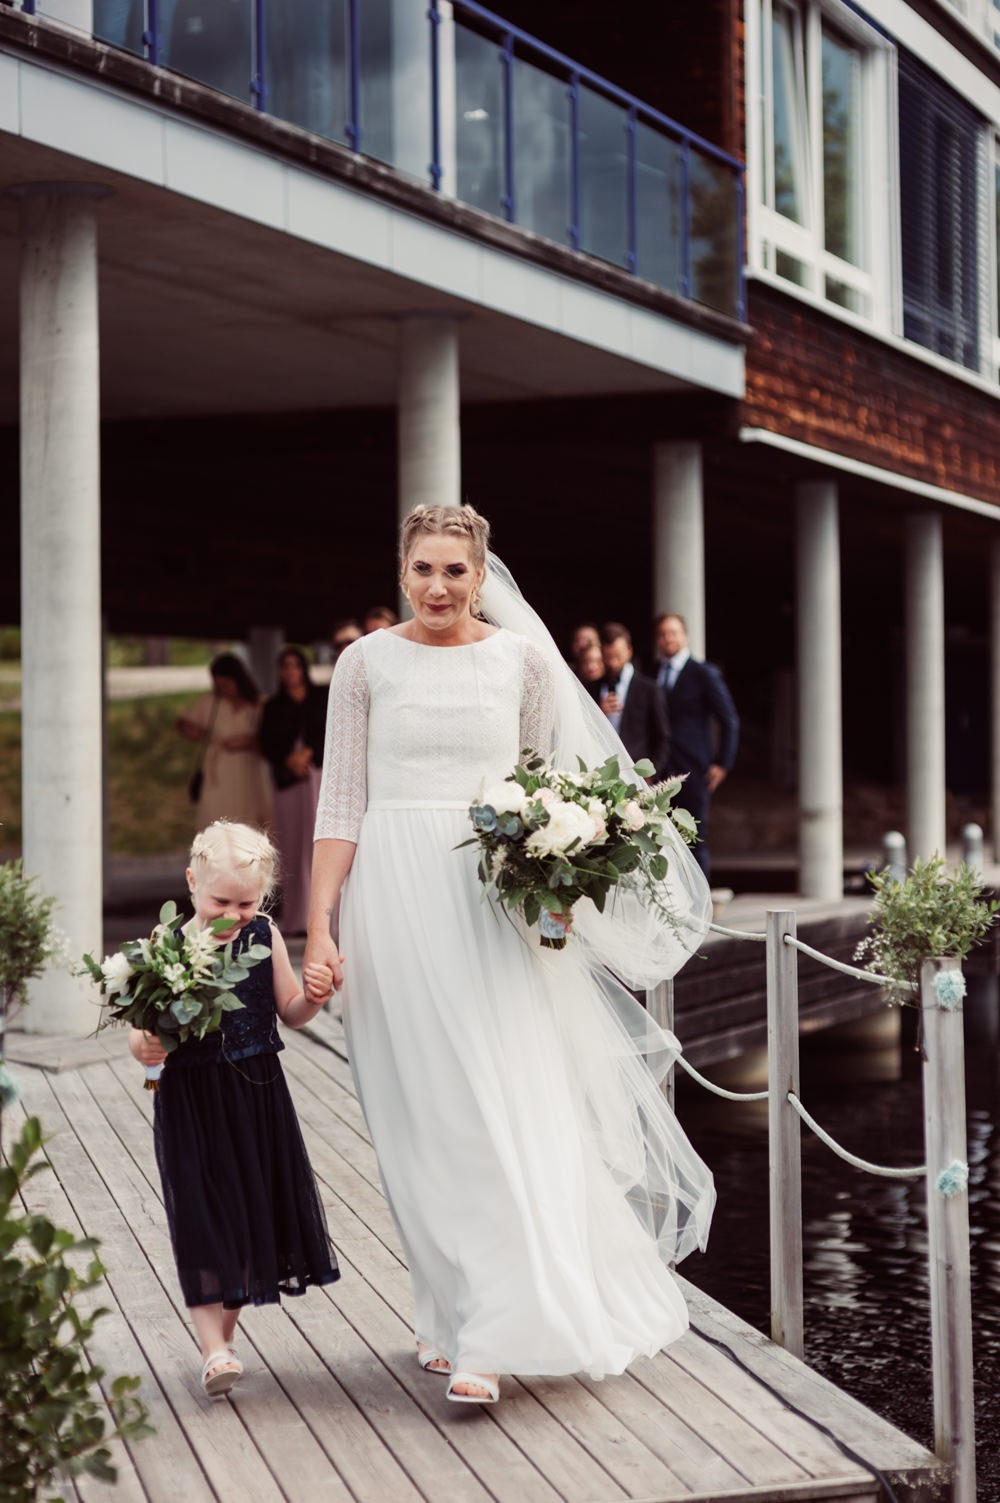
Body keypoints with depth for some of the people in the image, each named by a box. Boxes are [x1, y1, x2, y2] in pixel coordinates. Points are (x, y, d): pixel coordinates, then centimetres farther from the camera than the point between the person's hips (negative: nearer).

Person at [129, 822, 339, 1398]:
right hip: (192, 1104, -4)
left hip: (258, 1096, 4)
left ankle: (227, 1327, 31)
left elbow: (290, 1011, 8)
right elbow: (145, 1027, -10)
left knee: (255, 1212, 13)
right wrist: (144, 1046, -31)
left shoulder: (264, 936, 2)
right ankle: (214, 1349, -3)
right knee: (204, 1220, -6)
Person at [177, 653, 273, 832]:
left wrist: (248, 743, -17)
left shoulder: (259, 706, -1)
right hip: (217, 781, 1)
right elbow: (183, 722, 18)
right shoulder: (209, 703, 5)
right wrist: (189, 729, -5)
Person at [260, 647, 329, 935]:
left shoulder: (323, 698, 9)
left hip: (320, 773, -2)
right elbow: (267, 746, 9)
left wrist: (309, 754, -10)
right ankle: (296, 919, -2)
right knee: (293, 848, -3)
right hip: (287, 779, 2)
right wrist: (290, 760, -8)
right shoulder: (273, 706, 15)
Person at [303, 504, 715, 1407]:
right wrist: (319, 932, -2)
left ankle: (491, 1340, -8)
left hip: (496, 904, 0)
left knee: (503, 1113, -7)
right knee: (422, 1121, 4)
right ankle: (448, 1311, 18)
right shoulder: (367, 663, 4)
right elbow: (341, 806, 4)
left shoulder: (523, 656, 5)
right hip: (397, 905, 0)